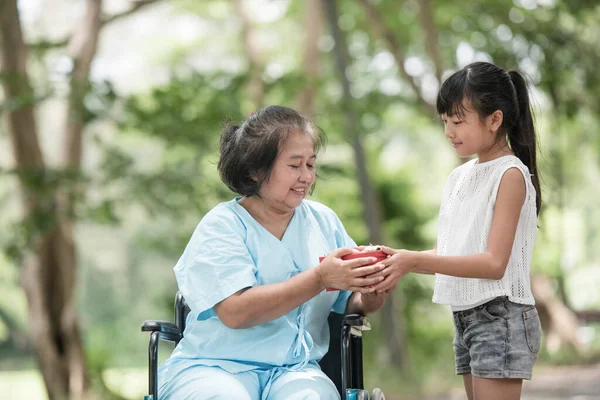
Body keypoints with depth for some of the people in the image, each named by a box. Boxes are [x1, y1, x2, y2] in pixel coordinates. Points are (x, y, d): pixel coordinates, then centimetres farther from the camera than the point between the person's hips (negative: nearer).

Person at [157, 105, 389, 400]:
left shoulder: (323, 221, 11)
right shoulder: (222, 226, -3)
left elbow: (353, 305, 13)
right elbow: (235, 312, -17)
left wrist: (372, 289, -11)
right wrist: (319, 278, -21)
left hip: (295, 370, 3)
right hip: (214, 366, -3)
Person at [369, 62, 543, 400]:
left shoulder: (510, 175, -11)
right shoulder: (460, 176, 12)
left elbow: (494, 263, -18)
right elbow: (447, 253, 12)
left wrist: (416, 261, -21)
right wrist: (399, 260, -5)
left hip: (500, 317, -8)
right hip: (465, 317, 8)